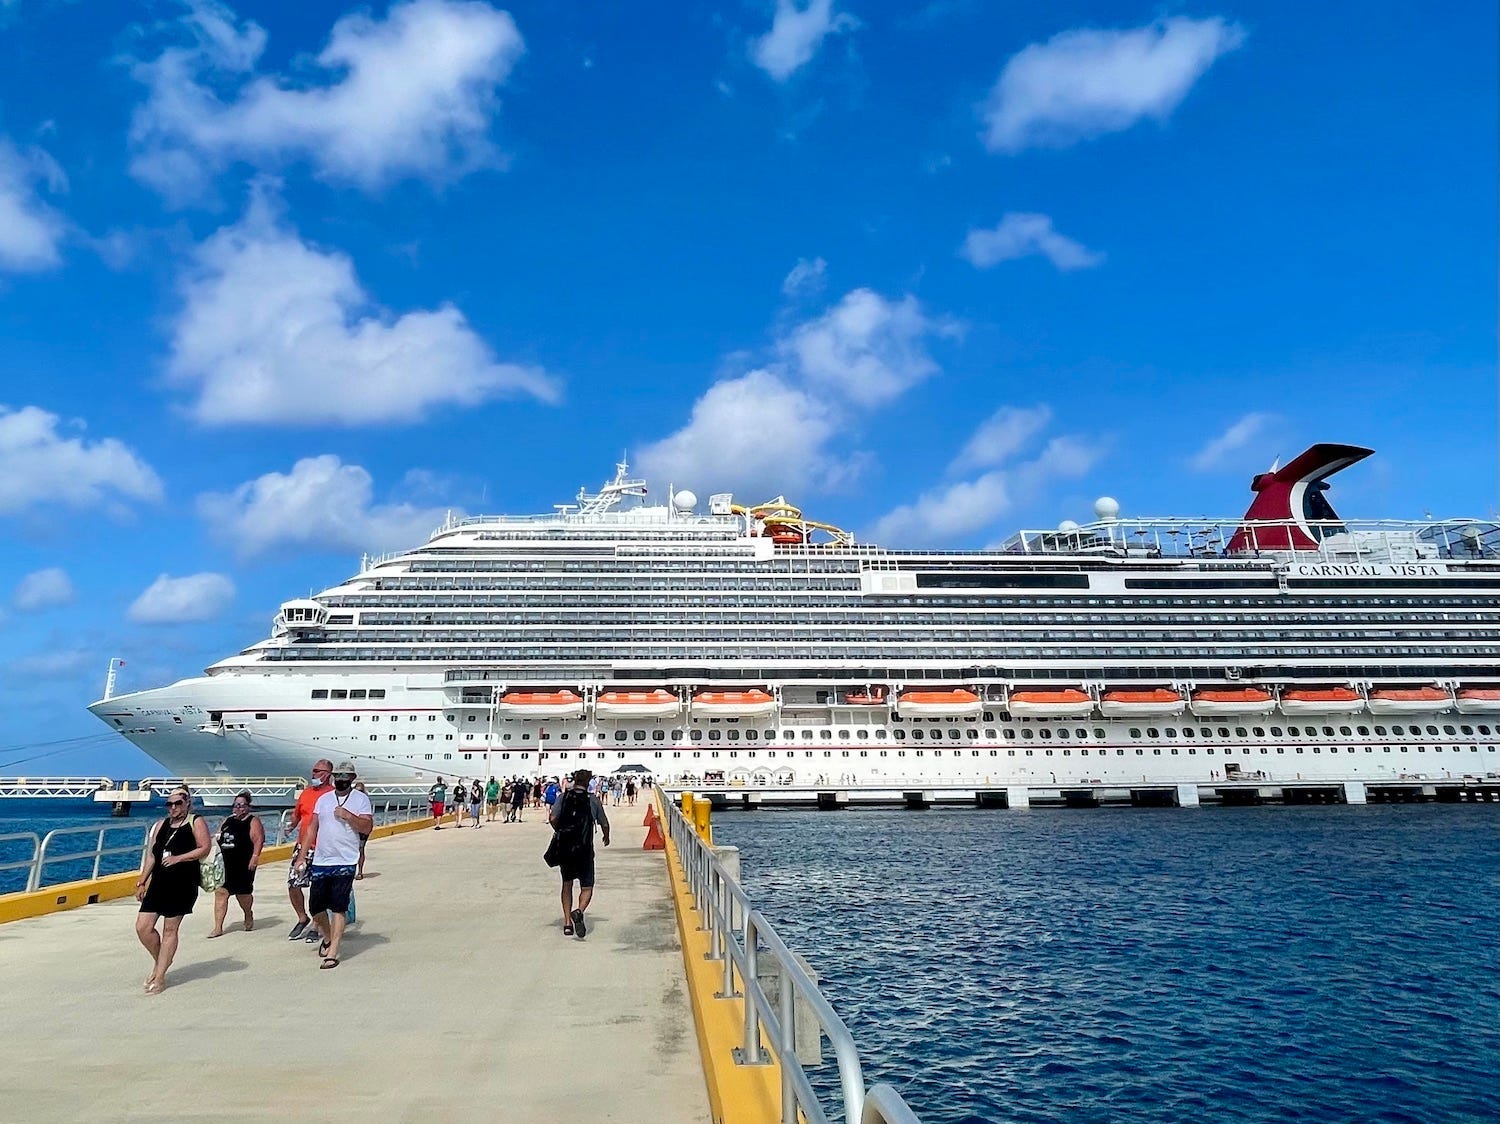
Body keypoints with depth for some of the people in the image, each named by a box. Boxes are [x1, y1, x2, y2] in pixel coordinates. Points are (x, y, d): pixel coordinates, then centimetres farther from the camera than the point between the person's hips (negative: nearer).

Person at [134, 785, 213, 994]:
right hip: (159, 882, 5)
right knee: (143, 927, -1)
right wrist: (142, 882, 11)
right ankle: (159, 962, 24)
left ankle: (160, 978, 9)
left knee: (170, 929, 1)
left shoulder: (195, 822, -2)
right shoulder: (161, 825, 14)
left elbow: (205, 849, -10)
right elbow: (151, 855, 15)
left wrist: (178, 858, -18)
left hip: (183, 883, -5)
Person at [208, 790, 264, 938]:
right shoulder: (227, 820, 14)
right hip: (225, 863, 5)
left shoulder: (252, 821, -4)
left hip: (243, 864, -5)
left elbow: (259, 839, -13)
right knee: (220, 892, -5)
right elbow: (218, 838, 22)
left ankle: (249, 916, 35)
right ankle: (218, 928, -3)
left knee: (243, 893, 6)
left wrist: (255, 857, -22)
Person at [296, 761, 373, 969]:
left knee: (338, 909, -5)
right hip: (320, 862, 4)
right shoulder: (323, 799, 11)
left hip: (345, 863, -4)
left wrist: (348, 815, -20)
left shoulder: (361, 798, -1)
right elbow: (313, 828, 12)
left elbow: (368, 827, -8)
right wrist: (303, 856, 7)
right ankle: (327, 938, 36)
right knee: (316, 907, 10)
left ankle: (332, 953, 0)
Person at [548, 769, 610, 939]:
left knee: (567, 884, 20)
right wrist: (606, 838, 28)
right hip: (584, 850, -2)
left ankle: (567, 923, 17)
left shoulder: (563, 797, 1)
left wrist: (559, 832, 9)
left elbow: (552, 818, -11)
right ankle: (579, 911, -22)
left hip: (564, 849, 2)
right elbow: (604, 824, 7)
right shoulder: (593, 800, 0)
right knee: (587, 887, 7)